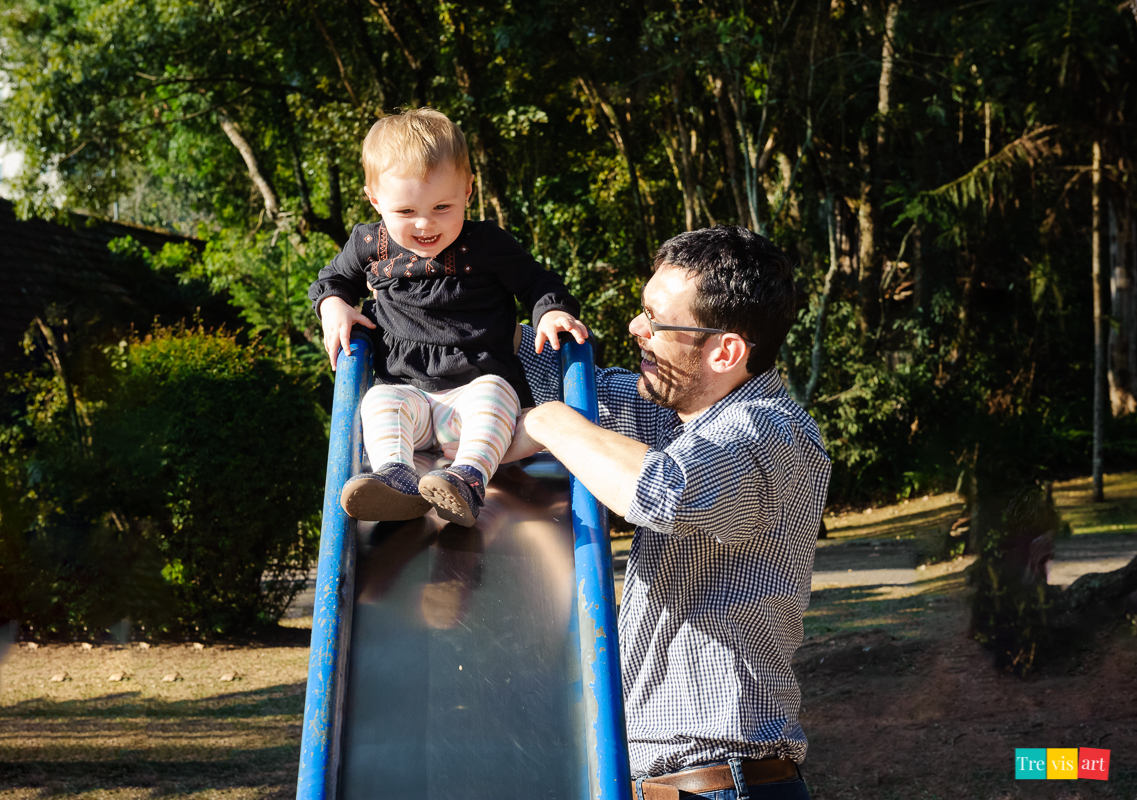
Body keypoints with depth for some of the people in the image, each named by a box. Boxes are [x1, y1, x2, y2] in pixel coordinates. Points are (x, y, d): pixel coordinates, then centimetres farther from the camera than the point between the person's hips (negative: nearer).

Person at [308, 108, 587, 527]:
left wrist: (552, 311, -16)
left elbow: (534, 280, 6)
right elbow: (333, 279, 24)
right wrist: (333, 305, 1)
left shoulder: (487, 244, -2)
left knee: (492, 394, -34)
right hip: (407, 389, 3)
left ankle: (469, 478, -53)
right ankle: (395, 476, -50)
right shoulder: (370, 246, 5)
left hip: (479, 384, -2)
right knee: (380, 401, -28)